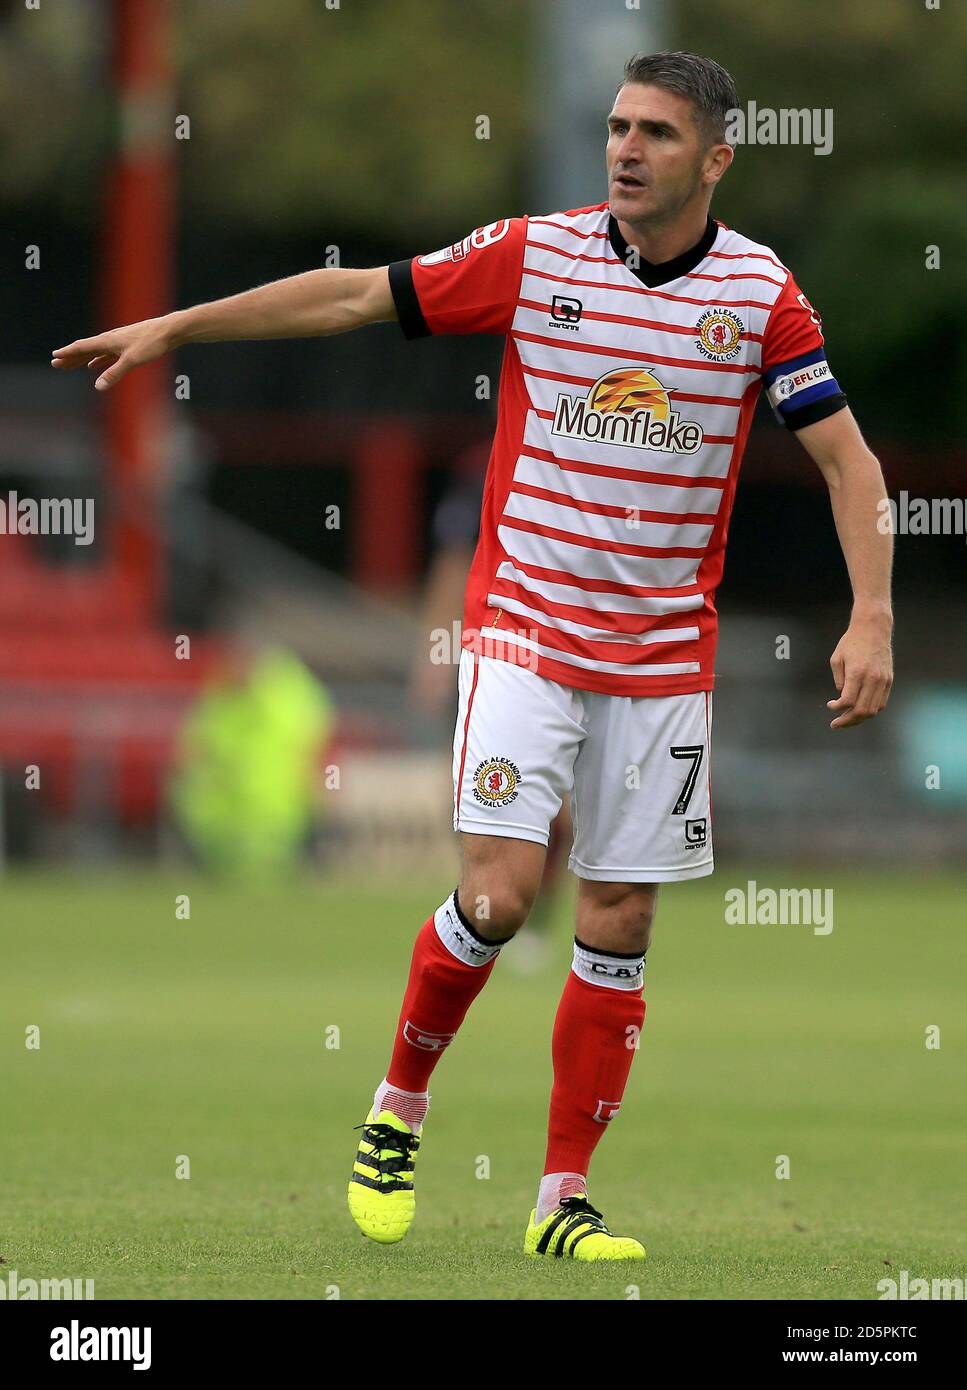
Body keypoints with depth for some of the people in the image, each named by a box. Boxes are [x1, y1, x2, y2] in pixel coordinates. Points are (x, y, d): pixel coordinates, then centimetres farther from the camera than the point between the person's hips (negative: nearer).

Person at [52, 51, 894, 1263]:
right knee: (499, 893, -15)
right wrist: (171, 328, 1)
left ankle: (563, 1201, 10)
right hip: (523, 628, -1)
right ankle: (397, 1108, 9)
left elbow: (846, 458, 0)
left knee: (617, 928, 2)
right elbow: (352, 294, 1)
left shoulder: (760, 291, -3)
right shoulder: (535, 253, -4)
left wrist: (871, 620, -12)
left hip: (664, 654, 1)